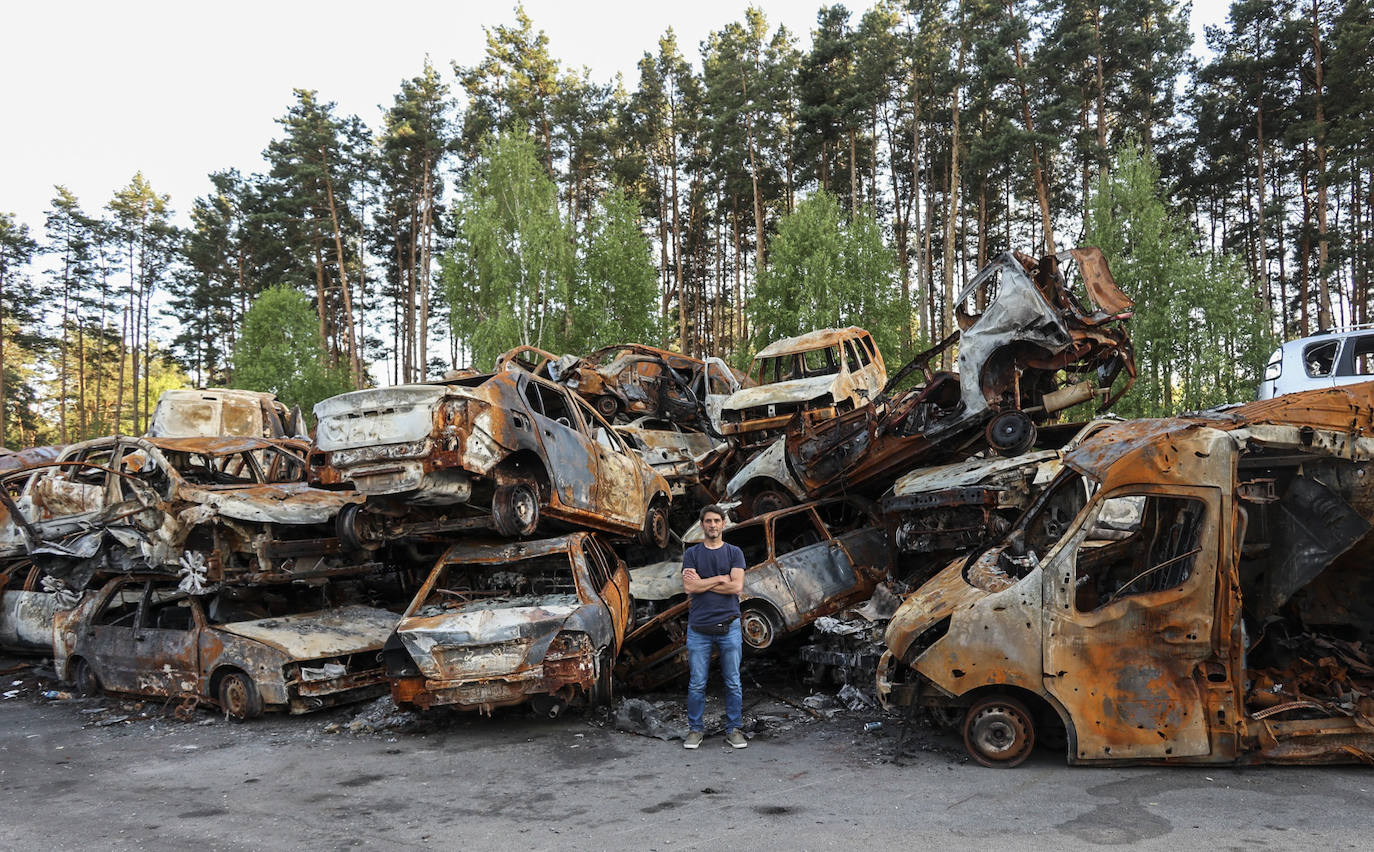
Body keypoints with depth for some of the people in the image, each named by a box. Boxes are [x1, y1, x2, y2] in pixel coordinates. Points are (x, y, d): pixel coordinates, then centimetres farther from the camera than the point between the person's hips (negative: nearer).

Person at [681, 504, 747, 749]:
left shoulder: (734, 553, 4)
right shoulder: (692, 554, 5)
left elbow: (736, 586, -10)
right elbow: (689, 587, -9)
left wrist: (702, 583, -8)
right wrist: (720, 578, -8)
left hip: (729, 626, 0)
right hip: (699, 628, 0)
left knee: (733, 683, 6)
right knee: (697, 683, 5)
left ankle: (733, 729, 17)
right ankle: (696, 729, 18)